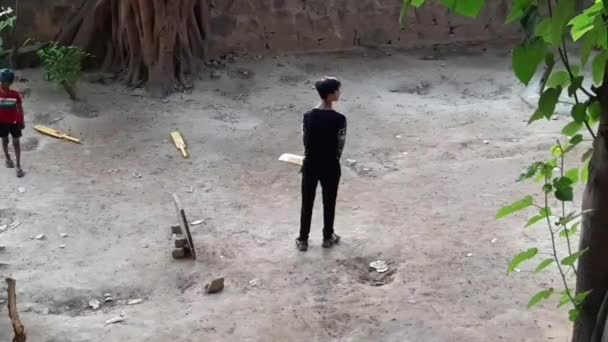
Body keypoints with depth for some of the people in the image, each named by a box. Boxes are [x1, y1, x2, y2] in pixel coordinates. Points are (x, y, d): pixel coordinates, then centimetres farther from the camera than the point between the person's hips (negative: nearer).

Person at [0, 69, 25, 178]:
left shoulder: (16, 94, -9)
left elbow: (20, 109, 0)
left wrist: (22, 122, 2)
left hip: (14, 122, -1)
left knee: (16, 142, 1)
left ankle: (18, 166, 2)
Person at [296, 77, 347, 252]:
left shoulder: (308, 116, -12)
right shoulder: (339, 119, -20)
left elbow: (305, 142, -1)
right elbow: (340, 147, -10)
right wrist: (332, 161, 9)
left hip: (311, 165, 2)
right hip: (330, 167, -2)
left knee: (307, 203, 14)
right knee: (329, 203, 17)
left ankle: (303, 240, 23)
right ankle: (328, 237, 33)